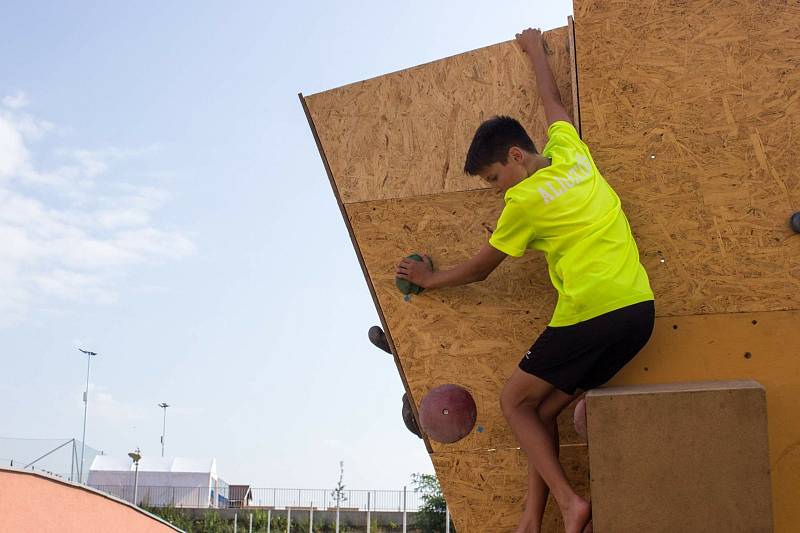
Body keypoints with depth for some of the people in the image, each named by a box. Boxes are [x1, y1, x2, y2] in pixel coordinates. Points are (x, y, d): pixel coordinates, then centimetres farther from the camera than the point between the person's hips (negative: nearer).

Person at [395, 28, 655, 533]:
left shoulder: (524, 200, -6)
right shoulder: (571, 153, 11)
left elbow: (478, 269, 8)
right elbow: (553, 101, 31)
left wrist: (430, 278, 25)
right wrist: (535, 48, 47)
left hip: (592, 315, -8)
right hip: (640, 308, 8)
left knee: (516, 400, 8)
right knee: (543, 408, 13)